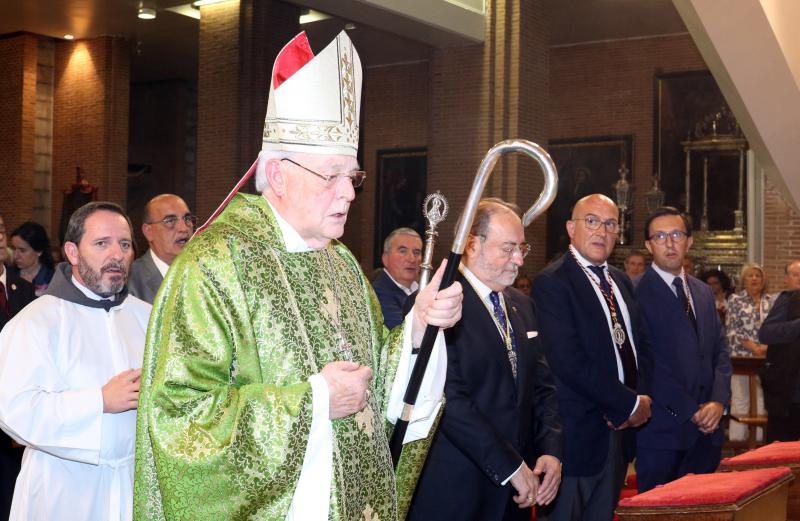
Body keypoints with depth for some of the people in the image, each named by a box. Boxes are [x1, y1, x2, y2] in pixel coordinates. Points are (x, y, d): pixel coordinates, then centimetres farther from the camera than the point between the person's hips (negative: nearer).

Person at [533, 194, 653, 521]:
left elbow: (641, 345, 16)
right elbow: (569, 362, -22)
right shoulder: (551, 282, -13)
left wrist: (643, 396, -3)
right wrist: (629, 404, -14)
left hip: (619, 430, 8)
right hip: (577, 433, -7)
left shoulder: (621, 281, 13)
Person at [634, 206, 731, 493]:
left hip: (706, 427, 6)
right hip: (661, 430, -6)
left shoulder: (703, 292, 15)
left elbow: (720, 350, 13)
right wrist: (690, 411, -13)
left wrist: (718, 401, -4)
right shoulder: (637, 294, -9)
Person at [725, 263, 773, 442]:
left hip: (765, 358, 3)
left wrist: (767, 346, -10)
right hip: (741, 356, -3)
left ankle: (759, 440, 8)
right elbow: (732, 329, -4)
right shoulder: (735, 300, 2)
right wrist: (753, 346, -12)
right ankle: (737, 440, 1)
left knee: (761, 399, 3)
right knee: (740, 399, -2)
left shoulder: (771, 301, 10)